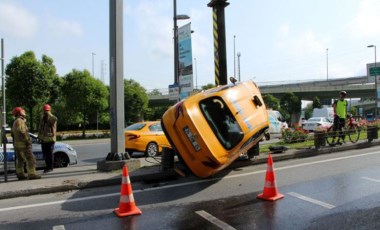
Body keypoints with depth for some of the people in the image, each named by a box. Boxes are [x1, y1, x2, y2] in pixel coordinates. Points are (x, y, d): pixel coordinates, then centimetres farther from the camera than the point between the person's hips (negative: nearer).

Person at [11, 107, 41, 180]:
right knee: (31, 159, -9)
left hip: (17, 144, 11)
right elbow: (22, 131, -27)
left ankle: (20, 175, 17)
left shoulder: (15, 122, 18)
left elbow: (12, 133, 25)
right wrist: (28, 140, -23)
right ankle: (32, 174, -11)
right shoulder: (19, 120, -15)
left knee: (20, 160, 13)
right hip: (23, 144, -11)